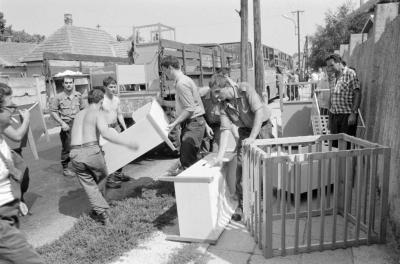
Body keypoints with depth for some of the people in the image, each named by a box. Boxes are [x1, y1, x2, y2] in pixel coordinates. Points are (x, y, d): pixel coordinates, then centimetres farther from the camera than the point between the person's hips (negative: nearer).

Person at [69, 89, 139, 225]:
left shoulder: (79, 114, 23)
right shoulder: (98, 114, 3)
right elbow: (105, 133, -16)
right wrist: (126, 142, -16)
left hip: (75, 154, 5)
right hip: (92, 151, -5)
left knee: (89, 185, 13)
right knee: (101, 178, 20)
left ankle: (101, 212, 7)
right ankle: (98, 210, 28)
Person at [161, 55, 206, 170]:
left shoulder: (181, 83, -16)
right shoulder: (184, 80, 16)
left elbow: (190, 109, -21)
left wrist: (174, 123, -19)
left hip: (193, 124, -10)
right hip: (190, 123, 10)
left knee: (188, 162, -8)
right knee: (185, 159, 13)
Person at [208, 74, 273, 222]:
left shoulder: (245, 89, -21)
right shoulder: (222, 105, -10)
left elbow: (259, 111, -25)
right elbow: (225, 130, -14)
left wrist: (252, 138, -30)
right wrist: (219, 157, -21)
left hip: (263, 127, -3)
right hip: (245, 131, 3)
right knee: (241, 167, -6)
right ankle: (242, 205, 7)